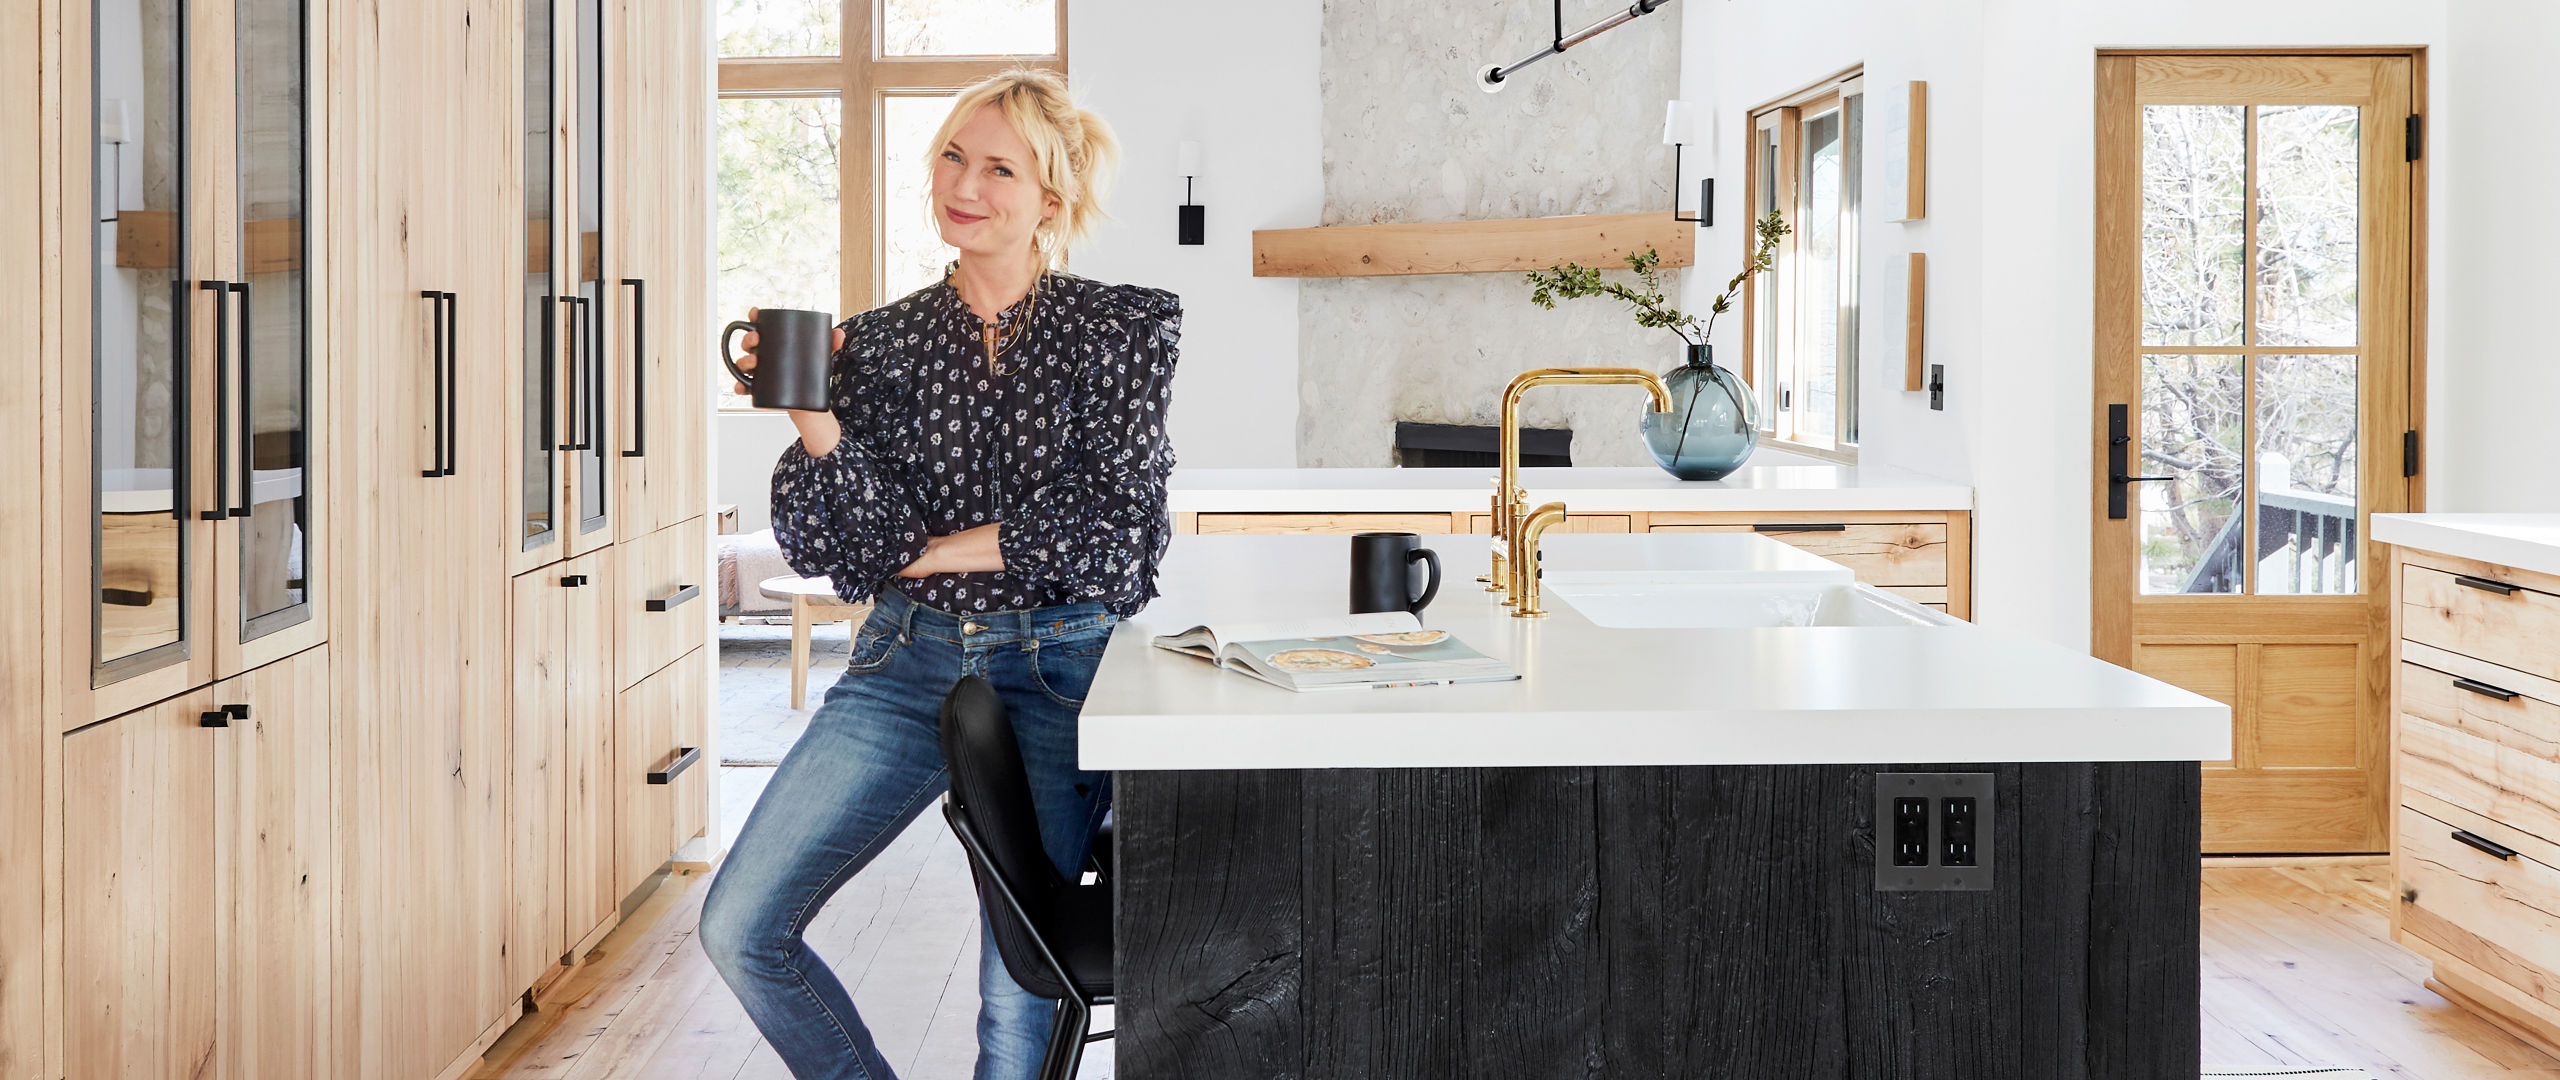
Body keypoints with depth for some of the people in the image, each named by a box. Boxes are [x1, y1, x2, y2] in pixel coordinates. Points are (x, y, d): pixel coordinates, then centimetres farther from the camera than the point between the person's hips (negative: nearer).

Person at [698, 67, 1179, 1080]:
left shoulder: (1125, 326, 0)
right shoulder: (882, 341, 7)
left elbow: (1107, 522, -9)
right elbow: (855, 551, 0)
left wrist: (927, 553, -5)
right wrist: (814, 417, -16)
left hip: (1056, 669, -3)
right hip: (905, 664, 3)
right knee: (740, 928, -5)